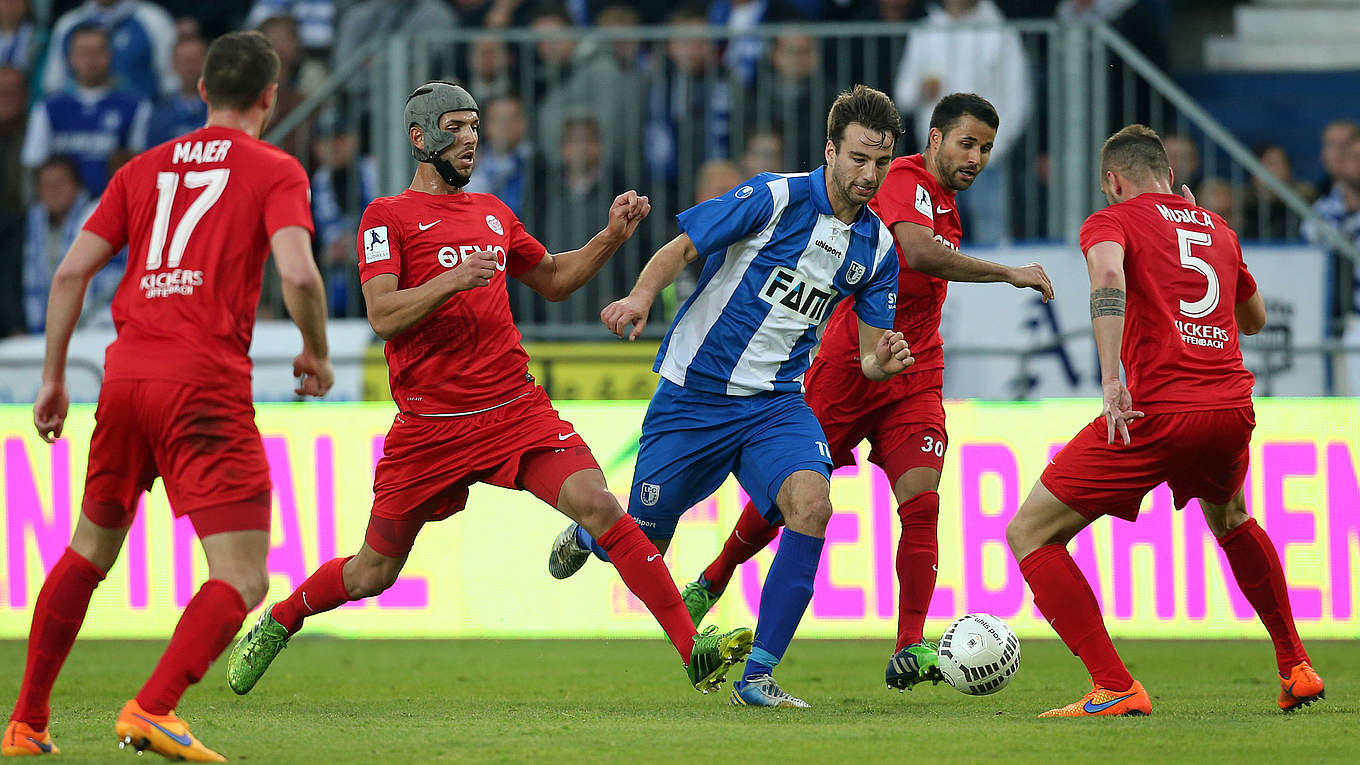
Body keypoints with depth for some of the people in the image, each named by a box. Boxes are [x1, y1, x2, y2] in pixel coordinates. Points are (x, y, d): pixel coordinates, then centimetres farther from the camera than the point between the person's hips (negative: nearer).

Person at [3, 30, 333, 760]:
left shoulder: (144, 168, 17)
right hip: (206, 385, -6)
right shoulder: (274, 172, 3)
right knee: (242, 580, -6)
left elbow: (71, 271, 11)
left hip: (125, 373, 6)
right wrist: (316, 353, 5)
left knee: (90, 550, 23)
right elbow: (298, 273, -12)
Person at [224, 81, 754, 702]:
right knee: (374, 572, 7)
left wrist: (611, 238, 15)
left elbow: (553, 279, 31)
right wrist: (452, 280, -27)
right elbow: (383, 315, -13)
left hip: (515, 409, 3)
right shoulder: (387, 216, -1)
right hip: (428, 427, -3)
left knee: (596, 504, -20)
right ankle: (275, 625, 36)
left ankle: (692, 649, -23)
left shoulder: (491, 212, 17)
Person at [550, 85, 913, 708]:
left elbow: (869, 353, 9)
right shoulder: (775, 199, -14)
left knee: (811, 500, -27)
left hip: (776, 401, 3)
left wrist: (881, 362, -15)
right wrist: (642, 295, -32)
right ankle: (588, 534, 47)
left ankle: (756, 676, -19)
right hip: (693, 393, -3)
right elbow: (681, 248, -12)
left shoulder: (876, 247, 2)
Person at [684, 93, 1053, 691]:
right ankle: (713, 582, 33)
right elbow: (919, 253, -34)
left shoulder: (945, 203, 13)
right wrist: (1008, 274, -31)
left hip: (914, 380, 6)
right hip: (847, 367, -6)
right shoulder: (905, 180, -15)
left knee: (921, 502, -15)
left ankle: (910, 650, -19)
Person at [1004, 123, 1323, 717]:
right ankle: (1295, 668, 37)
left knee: (1029, 534, 3)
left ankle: (1116, 689, -8)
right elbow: (1255, 317, 38)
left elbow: (1108, 275, -20)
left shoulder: (1111, 220, 5)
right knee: (1231, 522, 39)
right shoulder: (1217, 228, 22)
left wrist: (1111, 378, -27)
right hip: (1232, 411, 6)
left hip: (1155, 416, -6)